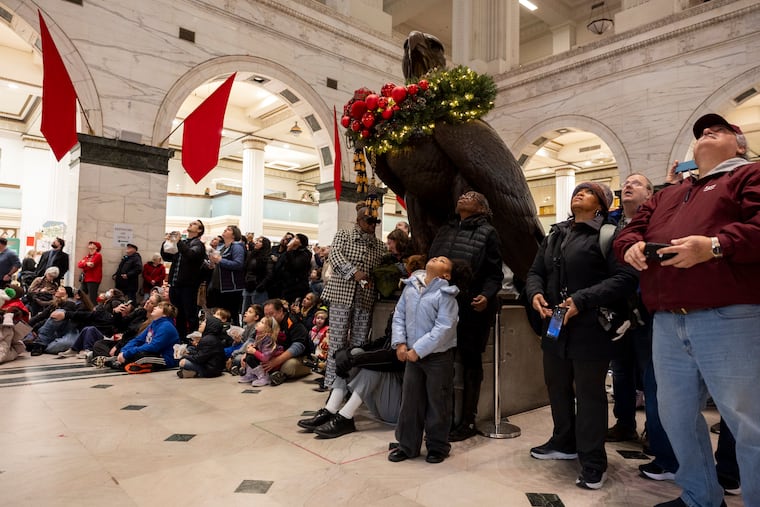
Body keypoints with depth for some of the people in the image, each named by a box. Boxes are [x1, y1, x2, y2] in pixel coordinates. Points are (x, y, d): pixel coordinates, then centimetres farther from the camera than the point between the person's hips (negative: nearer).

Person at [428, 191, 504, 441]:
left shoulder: (487, 233, 1)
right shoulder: (444, 231, 17)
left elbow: (494, 274, -3)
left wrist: (486, 296, -19)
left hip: (471, 308, -5)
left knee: (470, 362, 6)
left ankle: (468, 421, 17)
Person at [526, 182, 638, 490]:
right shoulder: (555, 235, 15)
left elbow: (626, 278, -18)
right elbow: (536, 272, 16)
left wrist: (582, 300, -25)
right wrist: (535, 293, -7)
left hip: (590, 329, -7)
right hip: (555, 326, 7)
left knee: (590, 393, 3)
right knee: (557, 388, 19)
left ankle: (593, 461, 18)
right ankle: (564, 443, 39)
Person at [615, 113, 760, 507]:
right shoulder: (667, 195, 26)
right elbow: (631, 230, 20)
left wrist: (715, 245, -22)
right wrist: (631, 246, -2)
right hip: (667, 324, 7)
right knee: (676, 415, 14)